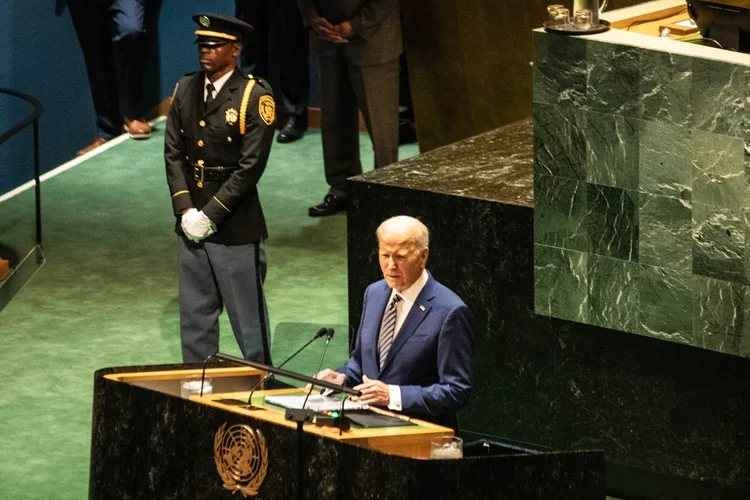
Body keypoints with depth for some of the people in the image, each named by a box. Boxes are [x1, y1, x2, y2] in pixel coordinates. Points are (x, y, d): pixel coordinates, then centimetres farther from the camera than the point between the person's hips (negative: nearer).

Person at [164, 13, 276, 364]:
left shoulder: (255, 97, -11)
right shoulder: (185, 90, 7)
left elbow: (250, 166, -14)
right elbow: (173, 153, 6)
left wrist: (210, 215, -15)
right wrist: (185, 209, -6)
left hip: (235, 226, -5)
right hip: (191, 225, 5)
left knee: (247, 317, 2)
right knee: (194, 316, 13)